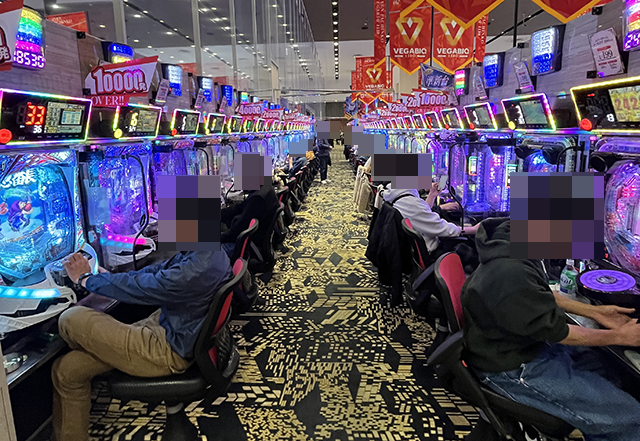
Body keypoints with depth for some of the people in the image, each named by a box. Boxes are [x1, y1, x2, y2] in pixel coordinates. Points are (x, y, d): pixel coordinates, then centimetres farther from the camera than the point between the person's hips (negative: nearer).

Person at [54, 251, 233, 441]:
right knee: (66, 370, 7)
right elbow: (158, 271, 12)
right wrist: (106, 275, 6)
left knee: (71, 319, -9)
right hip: (162, 323, 10)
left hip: (167, 352, -9)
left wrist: (85, 278, -3)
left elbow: (137, 289, -20)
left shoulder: (200, 268, -32)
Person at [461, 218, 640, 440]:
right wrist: (620, 337, -5)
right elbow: (557, 332, -19)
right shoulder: (512, 277, -36)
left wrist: (595, 311, 9)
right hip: (511, 367, -9)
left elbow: (543, 295, 13)